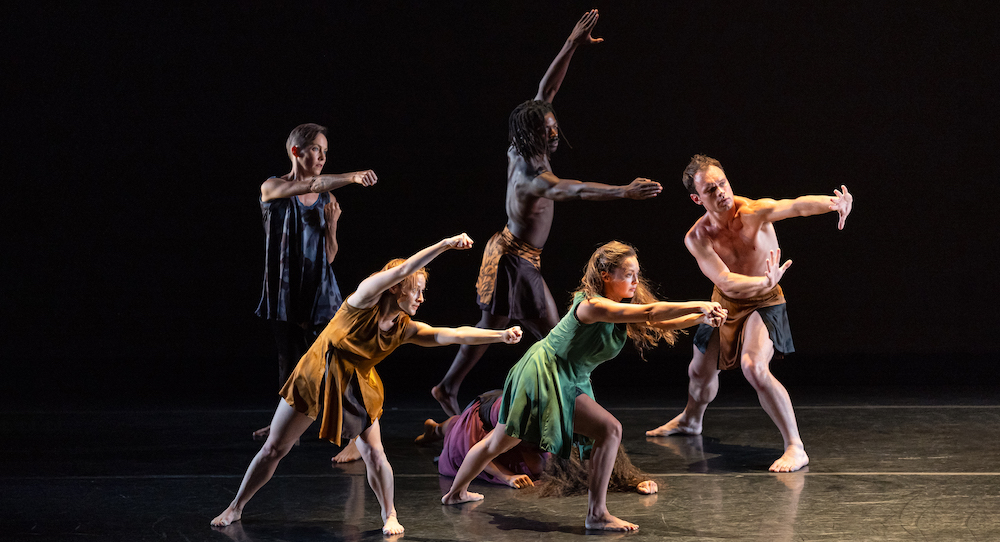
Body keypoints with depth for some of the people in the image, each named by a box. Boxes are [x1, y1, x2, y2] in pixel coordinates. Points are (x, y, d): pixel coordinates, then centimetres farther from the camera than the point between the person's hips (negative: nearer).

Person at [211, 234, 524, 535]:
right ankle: (236, 507, 20)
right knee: (273, 448, 4)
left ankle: (389, 514, 13)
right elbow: (402, 270, -33)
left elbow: (453, 335, -19)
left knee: (374, 454, -9)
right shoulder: (365, 300, -20)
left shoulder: (406, 330, -9)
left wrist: (501, 335, -29)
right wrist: (445, 244, -39)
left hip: (355, 390, 3)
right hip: (314, 379, -3)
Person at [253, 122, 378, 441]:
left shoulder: (326, 199, 5)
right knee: (289, 360, 11)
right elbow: (309, 185, -27)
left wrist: (331, 226, -11)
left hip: (318, 290, 1)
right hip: (285, 290, -1)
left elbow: (329, 257, 7)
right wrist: (353, 177, -39)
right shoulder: (272, 188, -4)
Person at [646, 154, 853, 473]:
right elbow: (725, 281, -31)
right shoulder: (697, 238, -20)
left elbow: (796, 206, -48)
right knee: (700, 372, 21)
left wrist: (834, 203, -70)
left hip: (763, 303, -4)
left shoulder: (755, 212, -28)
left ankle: (795, 448, -22)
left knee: (754, 368, -29)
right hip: (725, 303, 4)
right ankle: (691, 421, 56)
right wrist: (765, 281, -51)